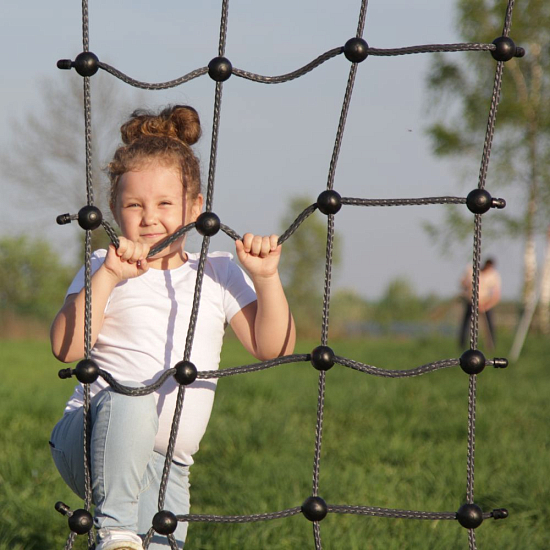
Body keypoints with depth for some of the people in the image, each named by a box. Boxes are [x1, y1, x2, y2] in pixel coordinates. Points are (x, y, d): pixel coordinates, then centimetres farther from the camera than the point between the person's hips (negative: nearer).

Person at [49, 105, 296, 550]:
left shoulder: (218, 274, 12)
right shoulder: (105, 271, 4)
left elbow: (273, 348, 4)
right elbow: (68, 349, -11)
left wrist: (266, 278, -8)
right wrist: (106, 277, -19)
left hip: (165, 466, 3)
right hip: (89, 445, -3)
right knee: (130, 399, -36)